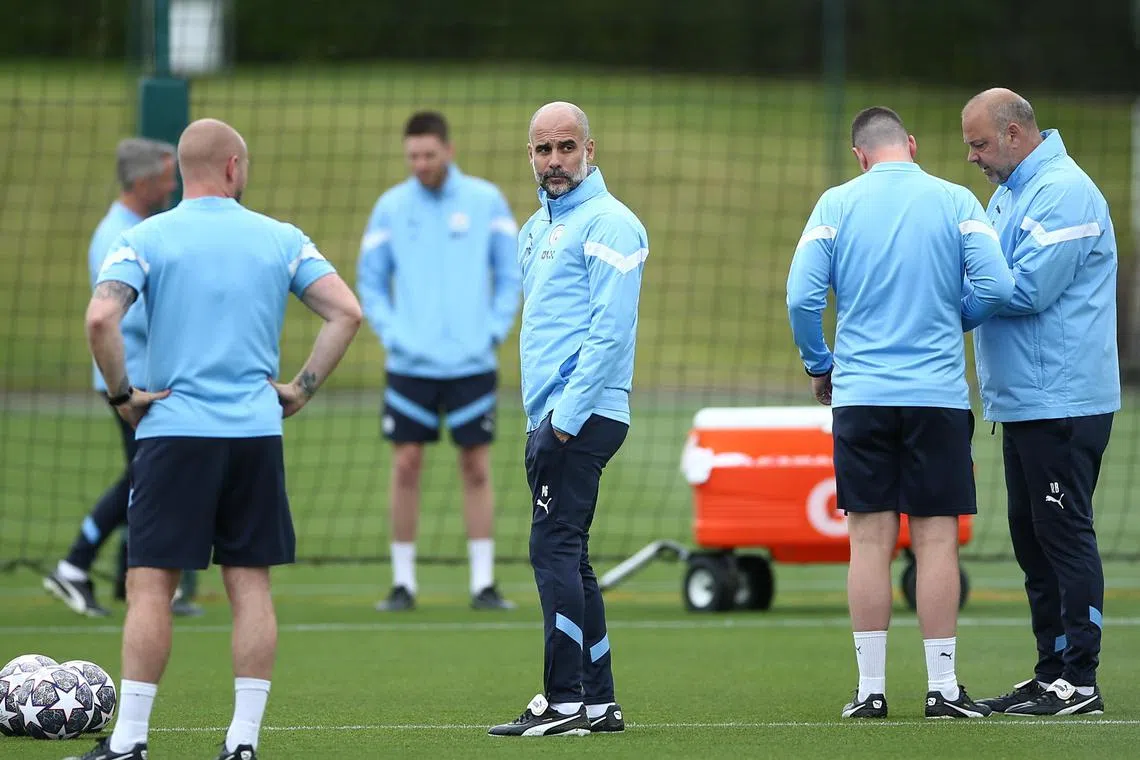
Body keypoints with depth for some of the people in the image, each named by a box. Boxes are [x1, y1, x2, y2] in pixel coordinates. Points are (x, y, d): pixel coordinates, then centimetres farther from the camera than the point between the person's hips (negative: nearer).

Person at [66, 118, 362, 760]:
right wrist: (302, 389, 5)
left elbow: (101, 317, -15)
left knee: (150, 586, -1)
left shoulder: (146, 238, 0)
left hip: (174, 431, -2)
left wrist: (122, 395, -3)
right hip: (257, 433, 2)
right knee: (251, 585, 6)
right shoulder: (281, 239, 7)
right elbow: (347, 311, 0)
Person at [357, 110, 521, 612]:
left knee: (476, 467, 1)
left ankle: (483, 582, 5)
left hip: (472, 362, 0)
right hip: (411, 363, 0)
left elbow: (510, 274, 6)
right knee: (406, 466, -2)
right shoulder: (391, 207, 2)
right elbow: (369, 281, 7)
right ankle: (403, 582, 5)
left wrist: (495, 330, -4)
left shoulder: (486, 202, 1)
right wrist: (391, 332, -4)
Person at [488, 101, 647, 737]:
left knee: (556, 551, -12)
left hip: (583, 416, -10)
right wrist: (540, 415, 17)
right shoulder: (537, 229, 19)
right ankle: (599, 701, 14)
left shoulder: (607, 223, -10)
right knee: (568, 558, 10)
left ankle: (565, 701, -12)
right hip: (551, 417, 10)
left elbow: (612, 330, -17)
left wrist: (567, 417, -20)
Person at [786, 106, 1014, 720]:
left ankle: (870, 688, 3)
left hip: (860, 395, 1)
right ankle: (942, 688, 1)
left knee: (870, 541, 3)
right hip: (938, 394, -1)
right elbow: (996, 287, -7)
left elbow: (801, 296, -4)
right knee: (936, 539, 1)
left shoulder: (838, 204, 1)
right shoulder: (956, 202, 0)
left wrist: (818, 366, 12)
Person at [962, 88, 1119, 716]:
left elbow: (1027, 290, -22)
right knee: (1032, 538, 12)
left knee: (1065, 535, -8)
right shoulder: (1009, 193, 17)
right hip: (1023, 401, 10)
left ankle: (1078, 681, -7)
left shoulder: (1064, 194, -15)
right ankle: (1051, 674, 17)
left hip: (1063, 402, -10)